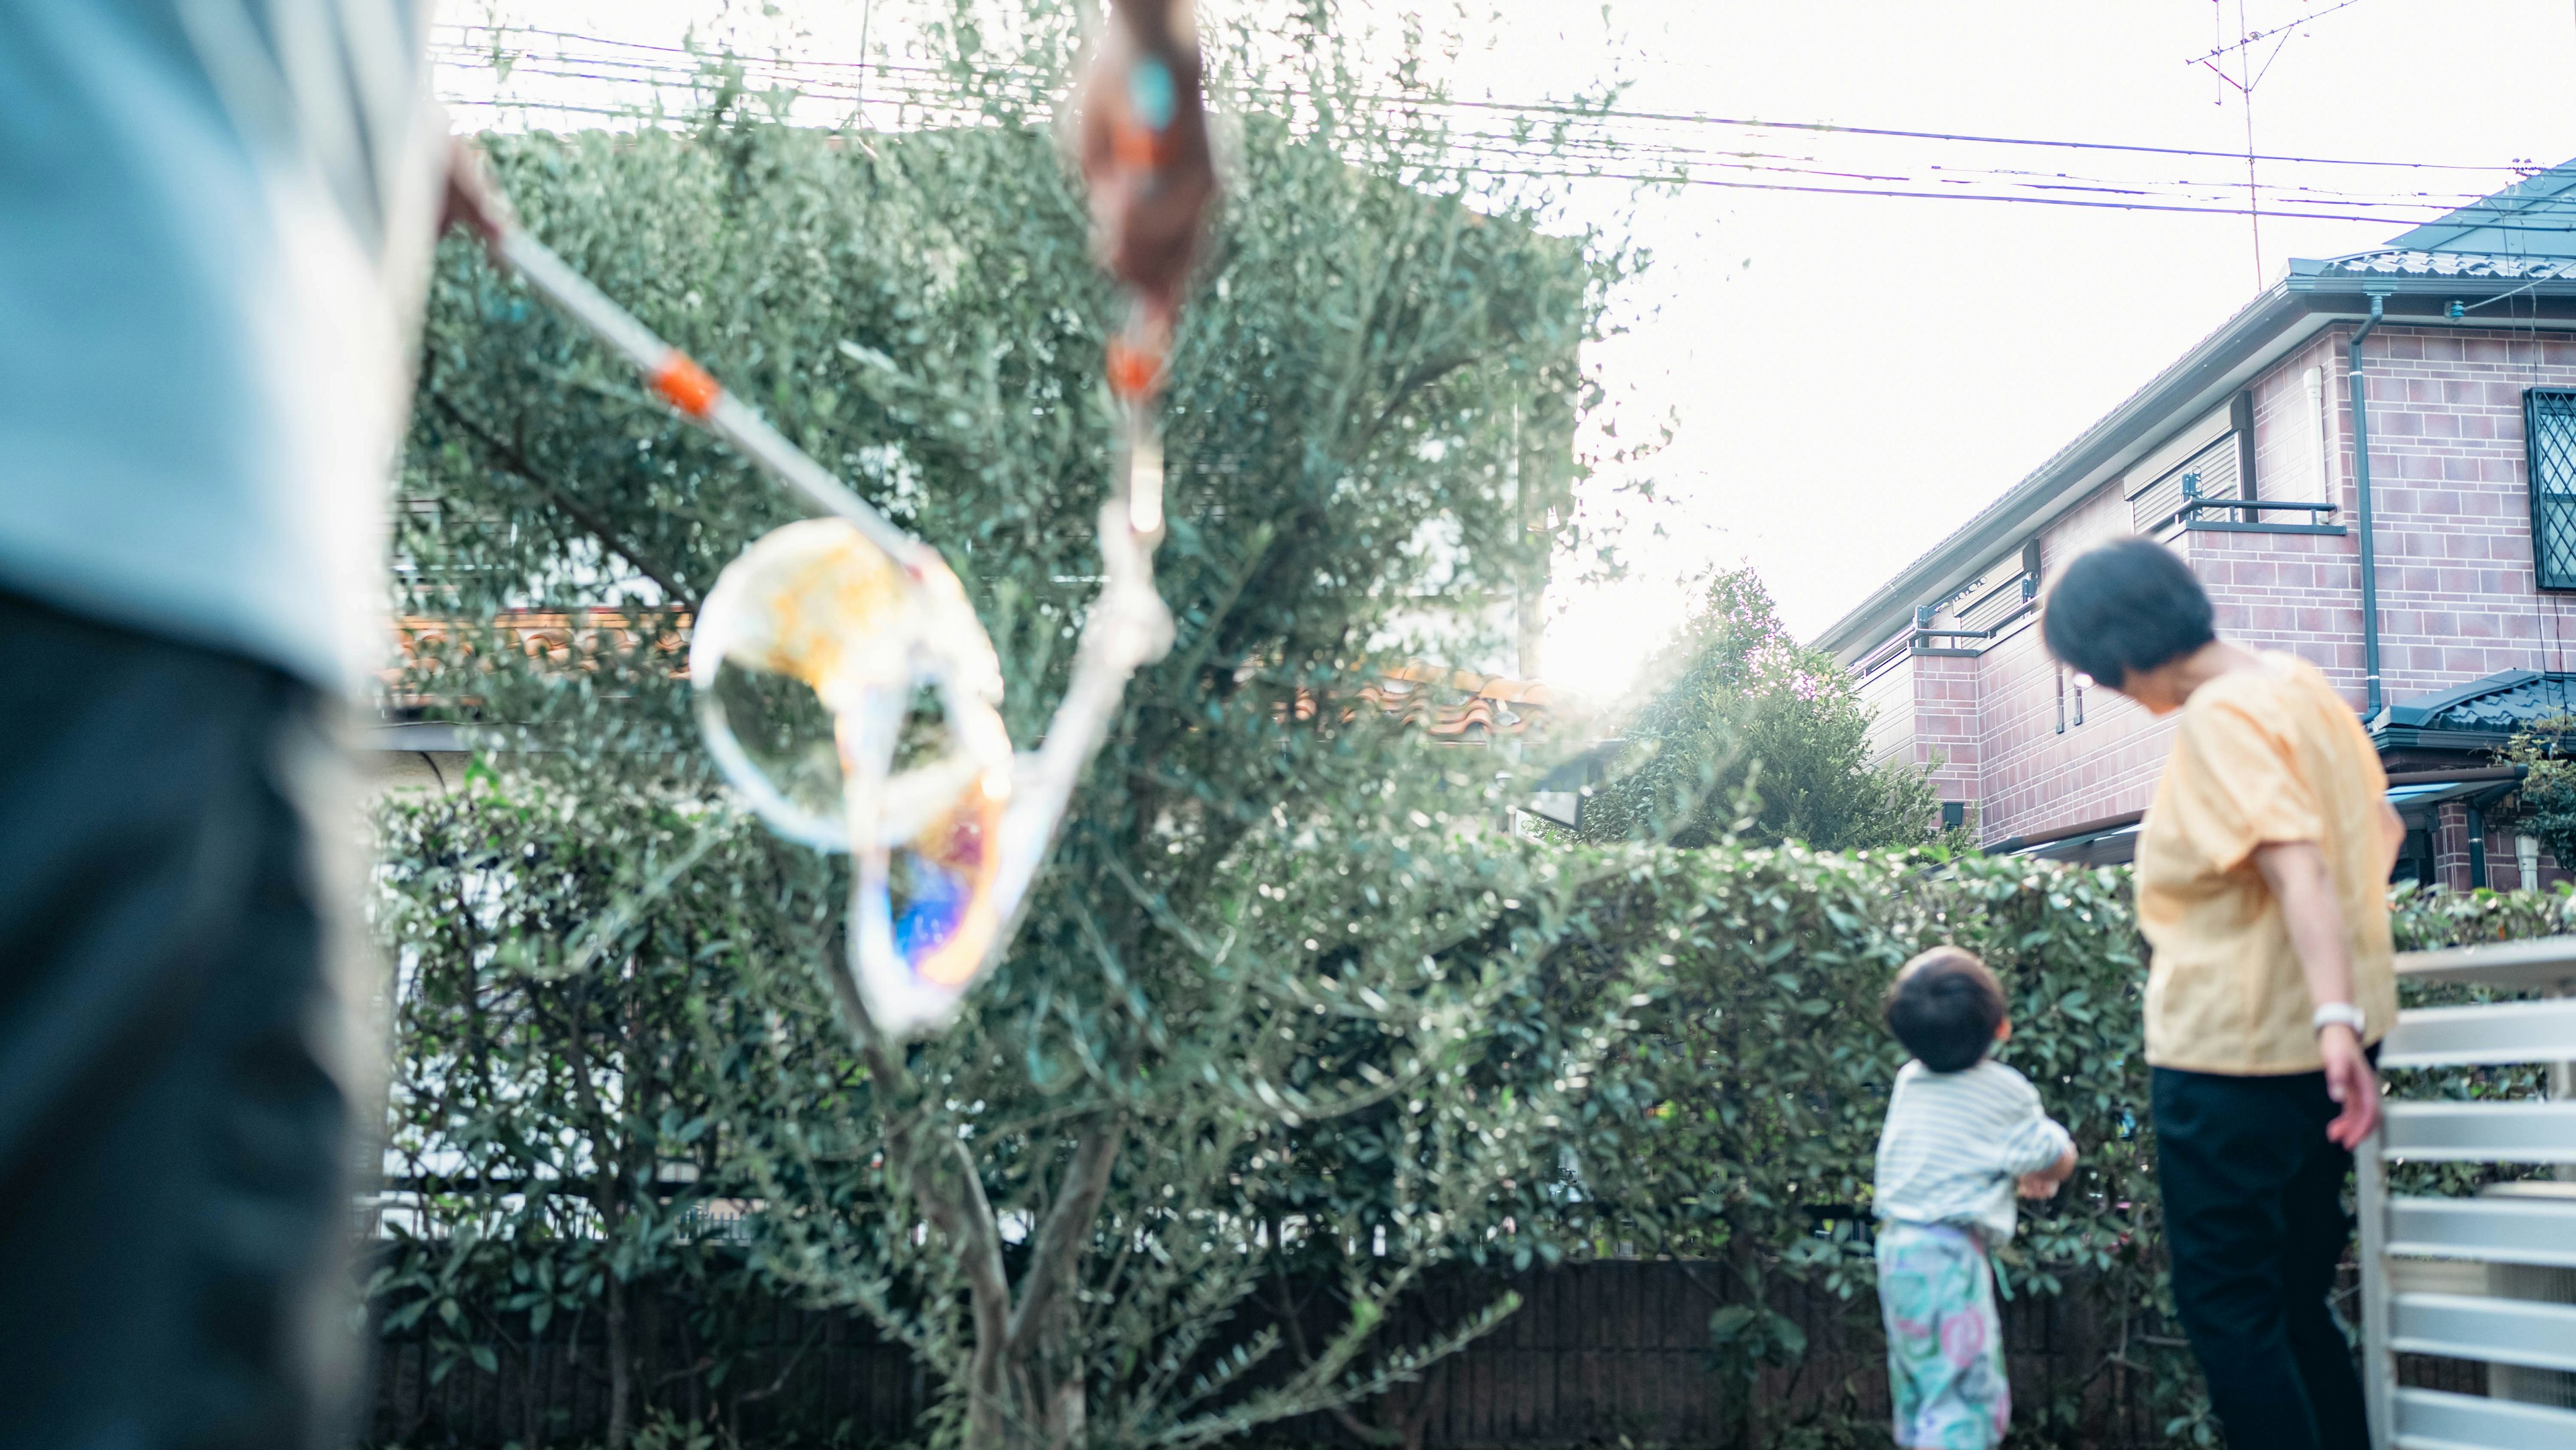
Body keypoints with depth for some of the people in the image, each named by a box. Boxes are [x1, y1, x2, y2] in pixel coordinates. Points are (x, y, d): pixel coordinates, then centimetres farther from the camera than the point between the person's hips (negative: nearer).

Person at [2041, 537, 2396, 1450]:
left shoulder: (2219, 717, -18)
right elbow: (2380, 826, 19)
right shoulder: (2299, 684, 9)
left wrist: (2335, 1020, -38)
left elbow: (2297, 866, -29)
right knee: (2295, 1300, 18)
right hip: (2311, 1043, 9)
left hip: (2233, 1057, -9)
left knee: (2228, 1313, -1)